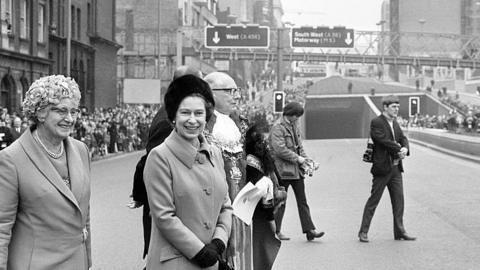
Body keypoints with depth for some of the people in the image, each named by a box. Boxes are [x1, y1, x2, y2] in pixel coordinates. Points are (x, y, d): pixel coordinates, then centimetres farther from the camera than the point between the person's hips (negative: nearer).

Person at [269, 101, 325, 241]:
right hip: (283, 169, -8)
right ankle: (276, 231, 12)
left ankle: (309, 230, 4)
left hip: (296, 169, 8)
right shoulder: (277, 128, -13)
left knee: (302, 200, 5)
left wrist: (304, 157, 2)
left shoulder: (293, 126, 15)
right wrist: (297, 158, -18)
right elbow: (280, 149, -21)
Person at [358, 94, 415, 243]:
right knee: (373, 200, -2)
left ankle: (399, 231, 14)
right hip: (382, 168, -8)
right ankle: (363, 232, 5)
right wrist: (399, 150, -15)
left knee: (398, 200, 7)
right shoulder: (376, 122, -11)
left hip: (396, 168, 8)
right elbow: (384, 140, -21)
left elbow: (403, 138, 9)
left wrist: (405, 149, -13)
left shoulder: (394, 123, 14)